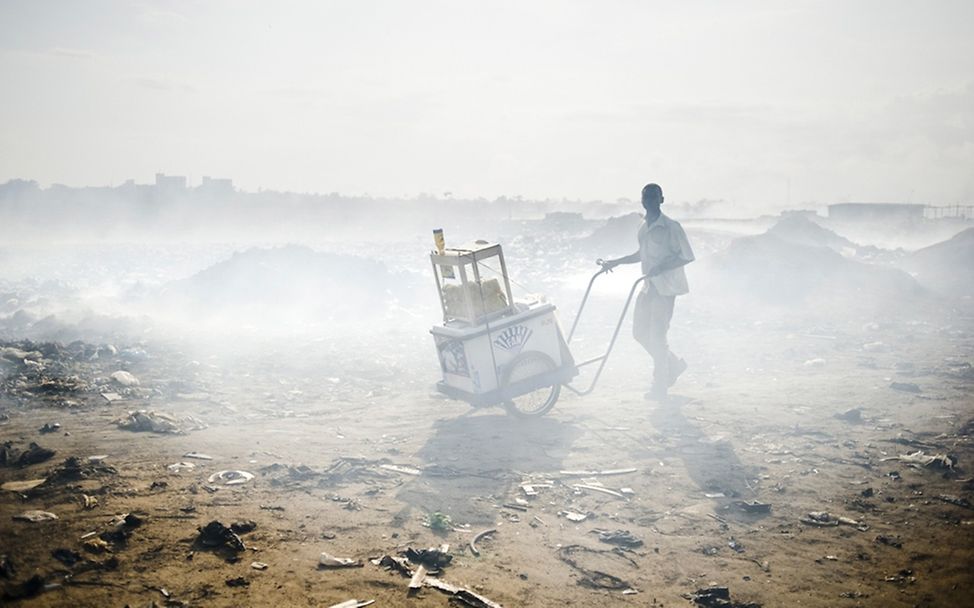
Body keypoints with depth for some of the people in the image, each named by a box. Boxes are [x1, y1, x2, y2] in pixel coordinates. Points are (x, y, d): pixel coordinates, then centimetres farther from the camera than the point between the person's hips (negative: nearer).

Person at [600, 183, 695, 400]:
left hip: (665, 288, -8)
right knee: (639, 332, 11)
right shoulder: (644, 227, 10)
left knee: (657, 336, -7)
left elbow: (687, 256, -13)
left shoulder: (671, 227, -13)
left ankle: (660, 388, 5)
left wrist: (661, 268, -24)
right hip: (649, 286, 8)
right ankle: (674, 364, 30)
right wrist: (615, 262, 20)